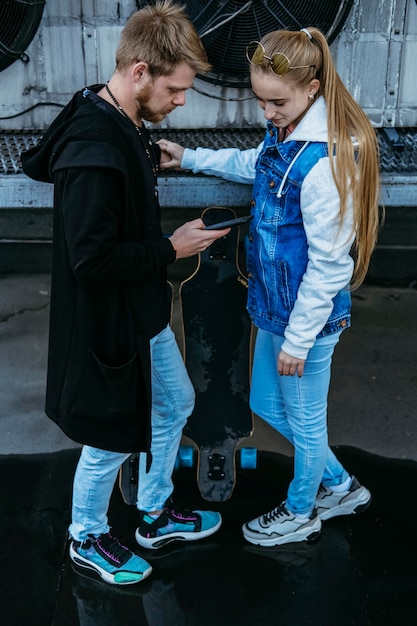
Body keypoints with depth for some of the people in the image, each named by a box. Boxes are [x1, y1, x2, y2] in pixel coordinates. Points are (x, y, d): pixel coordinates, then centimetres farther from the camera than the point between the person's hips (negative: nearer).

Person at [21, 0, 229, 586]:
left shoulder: (125, 123, 1)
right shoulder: (94, 152, -30)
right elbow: (92, 258, -30)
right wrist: (171, 248, -20)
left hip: (143, 310, 10)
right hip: (107, 321, -10)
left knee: (174, 404, 24)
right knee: (111, 439, 11)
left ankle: (156, 515, 46)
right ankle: (87, 538, 40)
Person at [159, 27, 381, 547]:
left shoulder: (325, 162, -28)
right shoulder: (285, 134, 1)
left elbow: (330, 264, -24)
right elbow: (252, 164, 25)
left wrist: (298, 339, -17)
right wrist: (189, 158, 23)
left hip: (307, 316, -10)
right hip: (276, 306, 10)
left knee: (305, 420, 14)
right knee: (267, 405, 24)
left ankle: (300, 513, 43)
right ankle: (340, 487, 46)